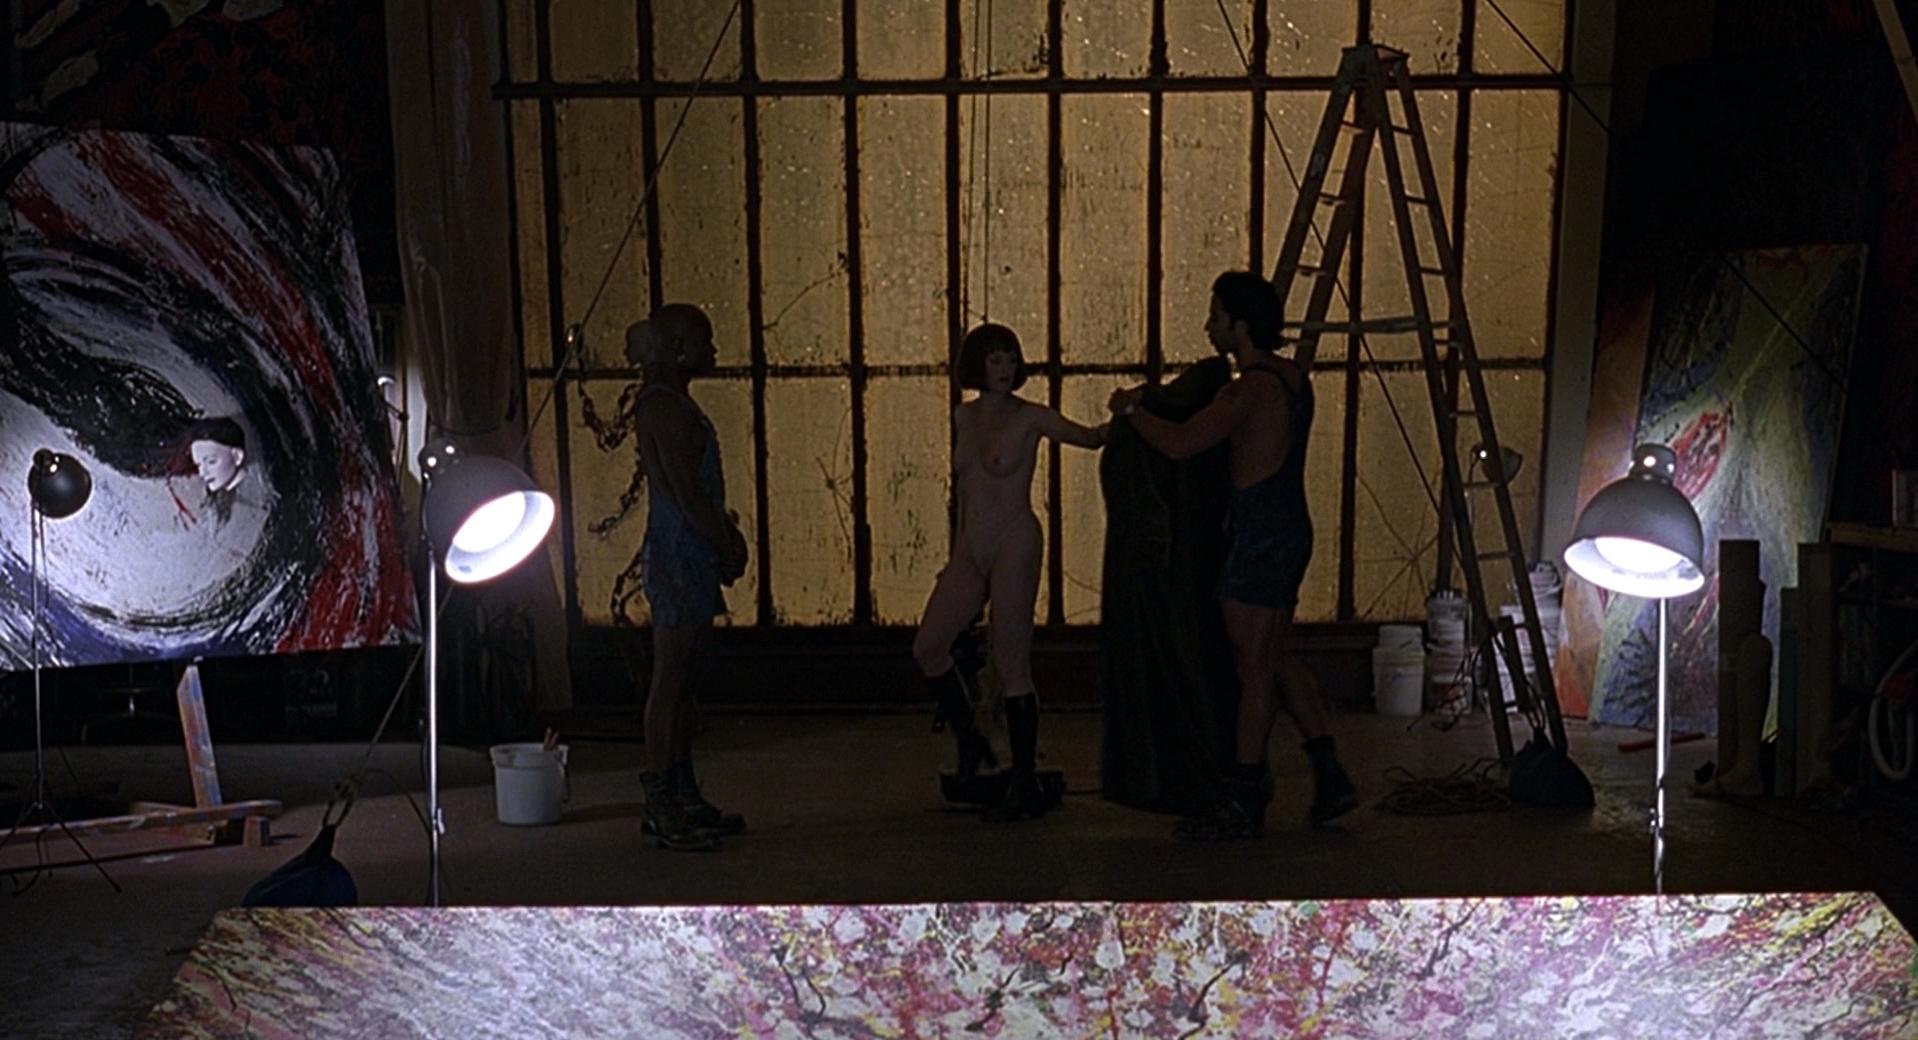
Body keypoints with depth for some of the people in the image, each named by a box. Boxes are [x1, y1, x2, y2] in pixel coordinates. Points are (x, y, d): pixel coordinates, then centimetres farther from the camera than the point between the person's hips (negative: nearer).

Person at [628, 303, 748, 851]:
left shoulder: (674, 403, 16)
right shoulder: (661, 407, -15)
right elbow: (686, 495, -19)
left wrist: (727, 533, 9)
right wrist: (728, 547, -10)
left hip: (690, 555, 10)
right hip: (678, 554, -10)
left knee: (681, 681, 13)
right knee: (670, 680, -4)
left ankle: (683, 797, 21)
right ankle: (662, 807, 2)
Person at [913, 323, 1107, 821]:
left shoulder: (1030, 418, -5)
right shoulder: (964, 417, 11)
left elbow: (1091, 437, 2)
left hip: (1014, 545, -6)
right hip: (969, 548, 6)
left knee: (1012, 666, -6)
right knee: (927, 648, 5)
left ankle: (1025, 785, 3)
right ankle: (968, 739, 27)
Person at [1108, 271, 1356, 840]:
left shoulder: (1251, 390, -19)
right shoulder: (1291, 376, 11)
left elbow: (1180, 443, -27)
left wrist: (1131, 409, -10)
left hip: (1260, 538, -10)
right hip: (1290, 532, 10)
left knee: (1254, 667, -3)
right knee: (1276, 659, 18)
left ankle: (1243, 803, 6)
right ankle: (1330, 776, 20)